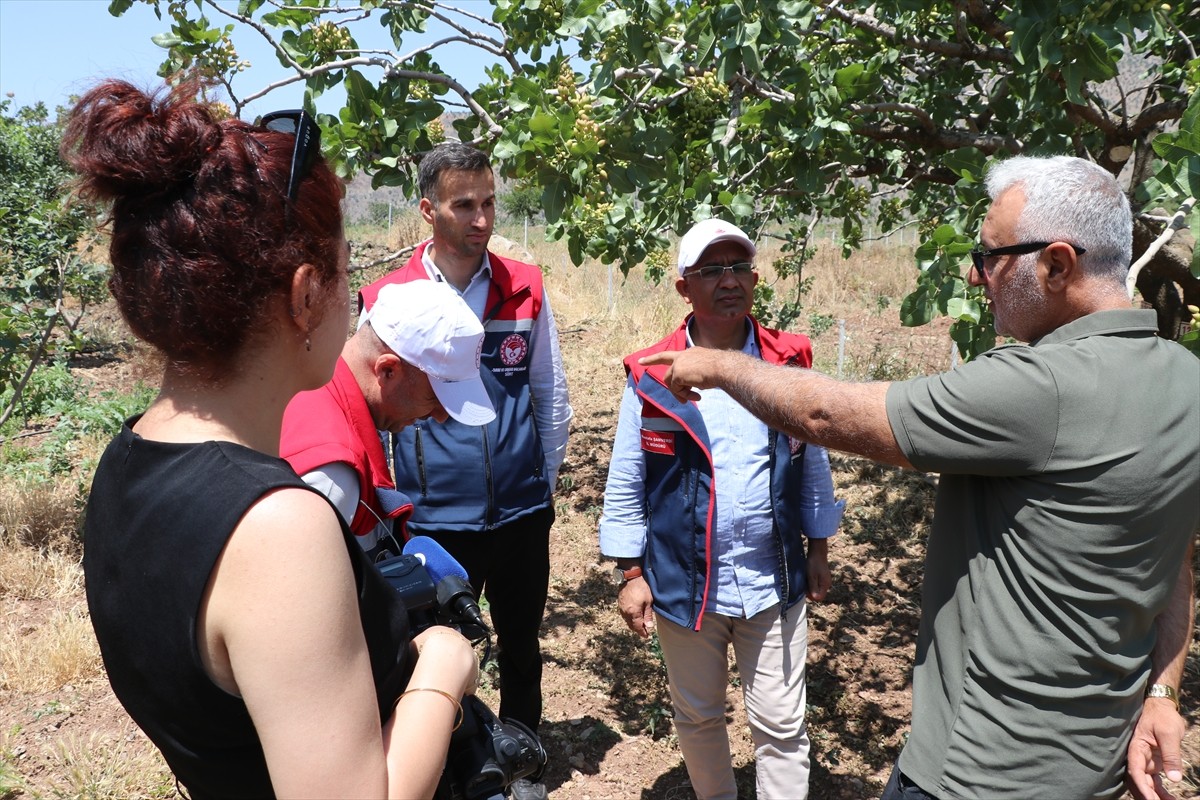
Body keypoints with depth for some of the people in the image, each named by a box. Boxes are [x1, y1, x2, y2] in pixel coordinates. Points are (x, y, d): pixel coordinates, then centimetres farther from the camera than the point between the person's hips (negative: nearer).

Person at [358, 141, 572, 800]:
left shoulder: (525, 289, -3)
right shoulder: (386, 300, -10)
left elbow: (550, 396, 5)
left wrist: (546, 482, 7)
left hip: (522, 514, 2)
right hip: (436, 519, -2)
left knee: (521, 649, 20)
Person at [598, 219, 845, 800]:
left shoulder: (788, 363, -1)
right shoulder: (650, 377, -7)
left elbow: (814, 463, 8)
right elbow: (625, 484, -3)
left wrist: (818, 551, 11)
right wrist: (630, 573, -3)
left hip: (775, 582, 1)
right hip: (685, 582, 0)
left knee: (781, 727, 10)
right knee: (697, 716, 19)